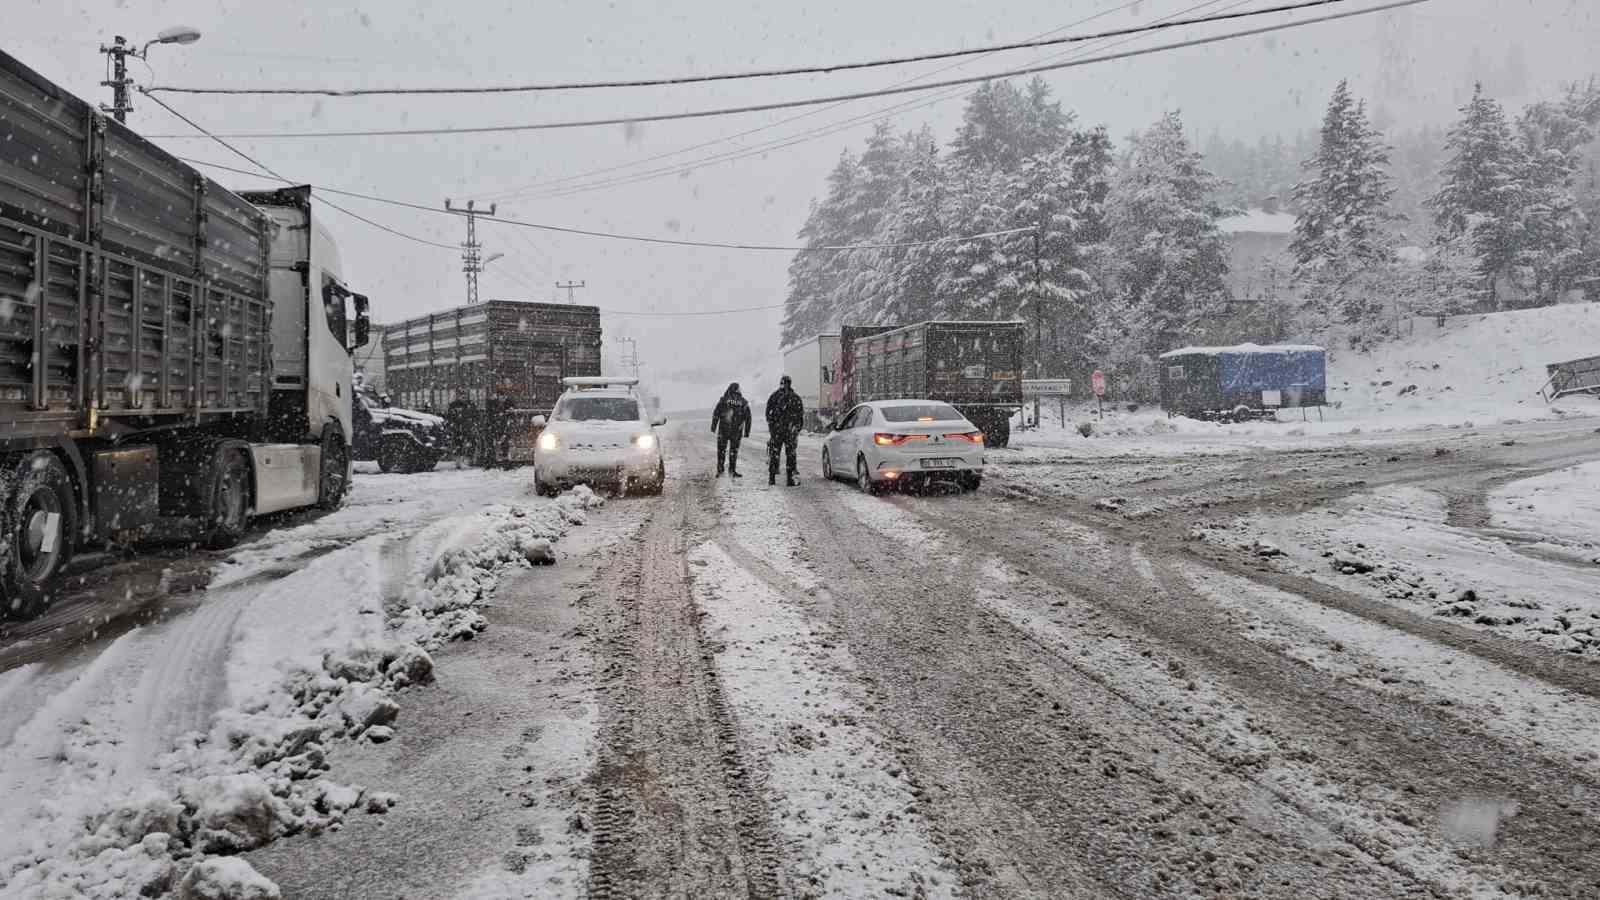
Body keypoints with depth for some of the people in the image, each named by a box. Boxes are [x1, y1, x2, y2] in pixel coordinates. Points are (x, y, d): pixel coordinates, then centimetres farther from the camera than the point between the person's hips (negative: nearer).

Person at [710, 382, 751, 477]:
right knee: (734, 450, 9)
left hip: (723, 429, -1)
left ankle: (720, 471, 6)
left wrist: (713, 426, -1)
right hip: (737, 431, 1)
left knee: (721, 450, 6)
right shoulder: (744, 402, 5)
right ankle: (732, 471, 10)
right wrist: (747, 432, 7)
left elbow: (716, 413, -4)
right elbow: (748, 418, 5)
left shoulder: (724, 399, 0)